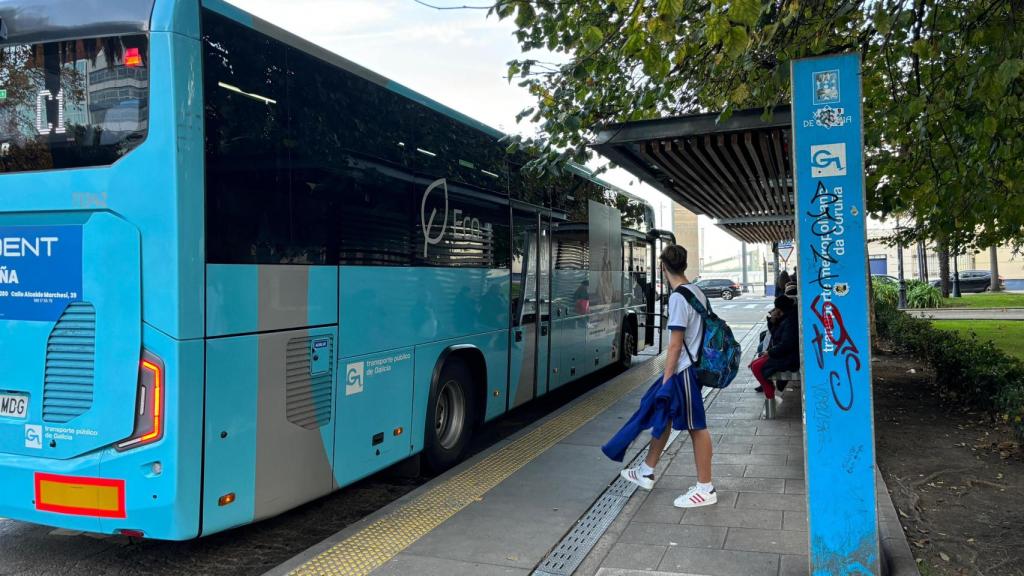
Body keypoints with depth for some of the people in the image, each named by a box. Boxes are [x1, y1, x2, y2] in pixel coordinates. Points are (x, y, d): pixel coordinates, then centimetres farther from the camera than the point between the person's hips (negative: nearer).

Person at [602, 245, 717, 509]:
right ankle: (647, 472, 30)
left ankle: (705, 489, 12)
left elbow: (675, 344, -19)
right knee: (661, 415, 18)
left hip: (683, 371, -9)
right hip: (691, 366, 9)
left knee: (696, 426, 0)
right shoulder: (697, 292, 7)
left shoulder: (678, 297, -19)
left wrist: (666, 381, -14)